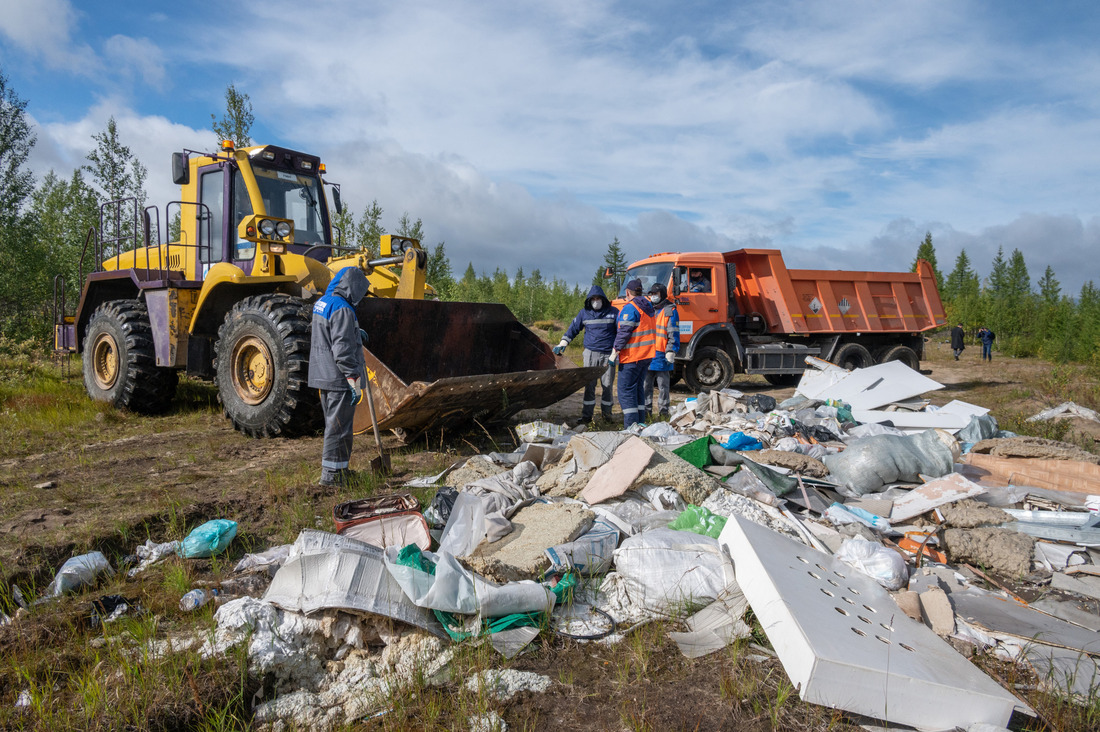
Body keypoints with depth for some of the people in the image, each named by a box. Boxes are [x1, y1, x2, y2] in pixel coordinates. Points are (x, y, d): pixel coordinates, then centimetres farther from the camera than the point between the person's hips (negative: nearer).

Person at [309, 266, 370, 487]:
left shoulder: (322, 303, 12)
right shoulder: (342, 309, -19)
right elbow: (343, 351, -23)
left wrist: (354, 334, 34)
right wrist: (354, 382, -21)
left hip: (323, 376, 10)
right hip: (339, 378, -10)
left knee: (334, 425, 19)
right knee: (339, 427, -1)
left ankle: (335, 470, 28)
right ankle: (331, 473, 5)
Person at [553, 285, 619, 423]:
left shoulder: (613, 312, 3)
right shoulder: (584, 313, 7)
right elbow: (573, 328, 13)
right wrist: (563, 343, 4)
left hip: (608, 354, -1)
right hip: (591, 353, 1)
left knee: (608, 385, 4)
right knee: (589, 385, 0)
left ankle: (607, 413, 18)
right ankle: (586, 415, 6)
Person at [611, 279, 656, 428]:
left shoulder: (630, 308, -13)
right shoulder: (648, 307, 15)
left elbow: (623, 333, -18)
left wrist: (614, 352, -14)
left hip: (631, 356, -9)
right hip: (647, 355, 9)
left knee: (626, 390, -5)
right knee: (638, 388, 16)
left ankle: (631, 426, -9)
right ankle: (640, 423, 19)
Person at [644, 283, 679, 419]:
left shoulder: (670, 311, -1)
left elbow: (674, 333, -7)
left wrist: (671, 351, -16)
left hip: (662, 356, -5)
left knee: (663, 386, 2)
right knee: (646, 385, 6)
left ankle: (663, 411, 9)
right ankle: (646, 411, 13)